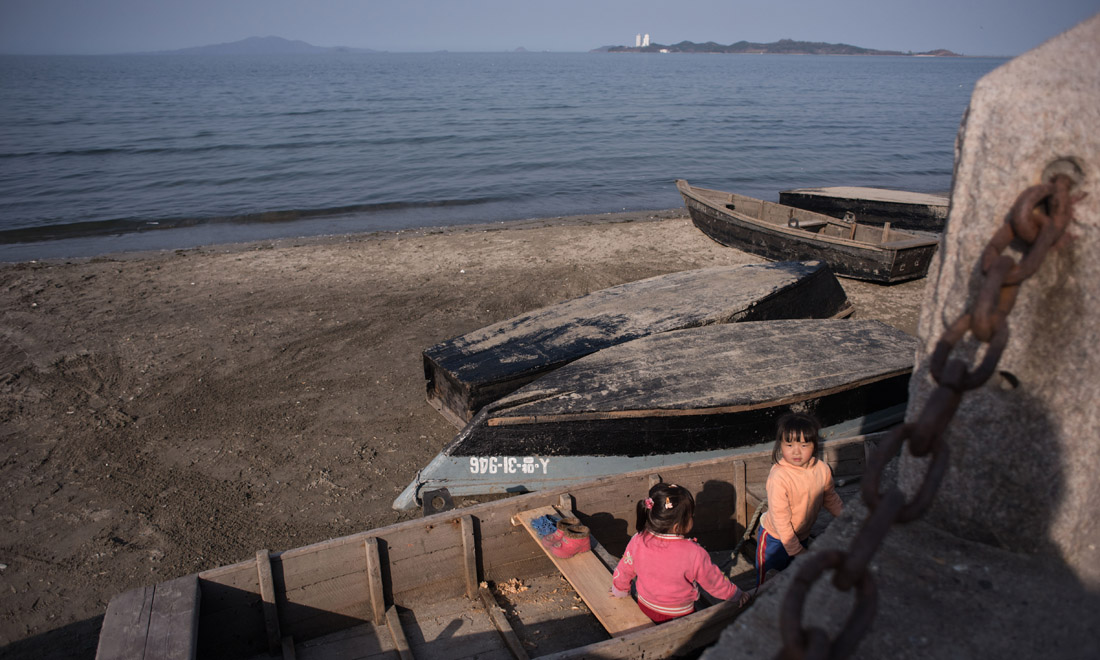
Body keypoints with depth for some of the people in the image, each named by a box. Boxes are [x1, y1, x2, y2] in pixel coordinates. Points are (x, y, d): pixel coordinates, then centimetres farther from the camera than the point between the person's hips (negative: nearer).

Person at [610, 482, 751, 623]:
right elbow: (715, 582, -10)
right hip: (679, 616, -3)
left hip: (645, 607, 3)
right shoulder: (694, 554, -28)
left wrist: (620, 591, 20)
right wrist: (737, 595, 9)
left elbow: (624, 571, -1)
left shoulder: (637, 542, -18)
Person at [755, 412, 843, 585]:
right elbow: (780, 519, -26)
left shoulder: (823, 470, -13)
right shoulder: (779, 477, -31)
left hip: (802, 536, 5)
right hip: (775, 538, -5)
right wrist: (795, 550, -23)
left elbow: (830, 498, 9)